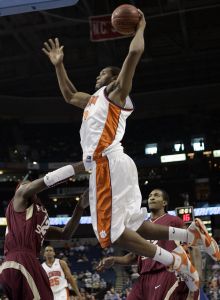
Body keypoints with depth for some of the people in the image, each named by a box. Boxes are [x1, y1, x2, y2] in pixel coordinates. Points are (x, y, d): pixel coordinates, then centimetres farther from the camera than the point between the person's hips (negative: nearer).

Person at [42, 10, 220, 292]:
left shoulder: (115, 91, 7)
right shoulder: (94, 98, 31)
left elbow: (135, 51, -6)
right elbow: (69, 95, 46)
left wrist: (140, 27, 11)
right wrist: (59, 65, 41)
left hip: (108, 163, -9)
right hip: (108, 165, 9)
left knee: (112, 232, -13)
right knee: (133, 227, 6)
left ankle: (175, 261, -10)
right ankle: (192, 233, 5)